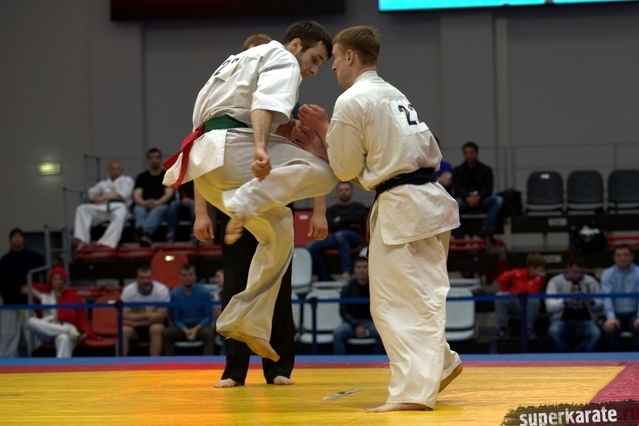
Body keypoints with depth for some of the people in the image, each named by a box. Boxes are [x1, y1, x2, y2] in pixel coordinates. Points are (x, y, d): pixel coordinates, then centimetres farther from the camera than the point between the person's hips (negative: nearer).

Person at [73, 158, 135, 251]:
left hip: (119, 207, -4)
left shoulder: (127, 180, 20)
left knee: (119, 216, -42)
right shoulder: (103, 183, 32)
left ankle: (106, 244, -54)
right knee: (82, 209, -21)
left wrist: (104, 197, -8)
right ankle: (83, 241, -30)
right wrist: (94, 198, 1)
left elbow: (123, 194, 2)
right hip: (102, 208, 4)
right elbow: (90, 193, 26)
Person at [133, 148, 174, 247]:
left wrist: (156, 202, -22)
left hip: (162, 206, -2)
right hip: (144, 206, 2)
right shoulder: (142, 177, 20)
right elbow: (136, 196, 6)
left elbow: (169, 194, -1)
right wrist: (144, 203, -20)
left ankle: (145, 232, -70)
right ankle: (140, 231, -69)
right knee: (138, 210, -35)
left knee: (157, 210, -39)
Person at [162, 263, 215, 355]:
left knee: (209, 333, -35)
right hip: (183, 327, 1)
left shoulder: (204, 292, -8)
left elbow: (209, 317, -4)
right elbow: (175, 318, -1)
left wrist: (195, 329, -19)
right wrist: (186, 330, -20)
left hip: (199, 326, -1)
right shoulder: (174, 294, -5)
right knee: (166, 333, -28)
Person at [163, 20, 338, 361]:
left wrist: (201, 212, 32)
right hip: (232, 148, -9)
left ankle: (246, 321, 17)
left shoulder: (238, 66, 37)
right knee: (322, 172, -17)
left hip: (205, 157, 9)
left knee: (278, 230, 21)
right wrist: (260, 147, -34)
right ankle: (244, 204, -32)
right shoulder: (281, 59, 9)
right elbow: (266, 101, -15)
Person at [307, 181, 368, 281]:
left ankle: (347, 272, -47)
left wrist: (341, 220, 2)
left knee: (340, 235, -41)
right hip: (334, 237, 3)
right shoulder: (331, 210, 24)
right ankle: (325, 278, -24)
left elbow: (359, 218, -6)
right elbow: (330, 225, 6)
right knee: (311, 247, -24)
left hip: (353, 237, -3)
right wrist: (349, 224, -3)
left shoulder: (358, 207, 18)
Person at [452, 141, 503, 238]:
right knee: (455, 203, -36)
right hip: (464, 200, -1)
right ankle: (459, 238, -35)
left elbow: (488, 188, 0)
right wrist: (467, 197, -25)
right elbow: (457, 188, -3)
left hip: (481, 200, 1)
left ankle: (487, 226, -42)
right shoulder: (458, 171, 14)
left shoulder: (486, 170, 14)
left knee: (498, 200, -28)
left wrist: (478, 197, -23)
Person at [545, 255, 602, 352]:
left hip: (585, 321, 1)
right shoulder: (555, 282, 2)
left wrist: (592, 302, -14)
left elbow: (600, 306, 10)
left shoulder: (592, 282, 10)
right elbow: (549, 307, -10)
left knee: (596, 333, -32)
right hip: (562, 320, -1)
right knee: (553, 331, -35)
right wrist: (565, 301, -29)